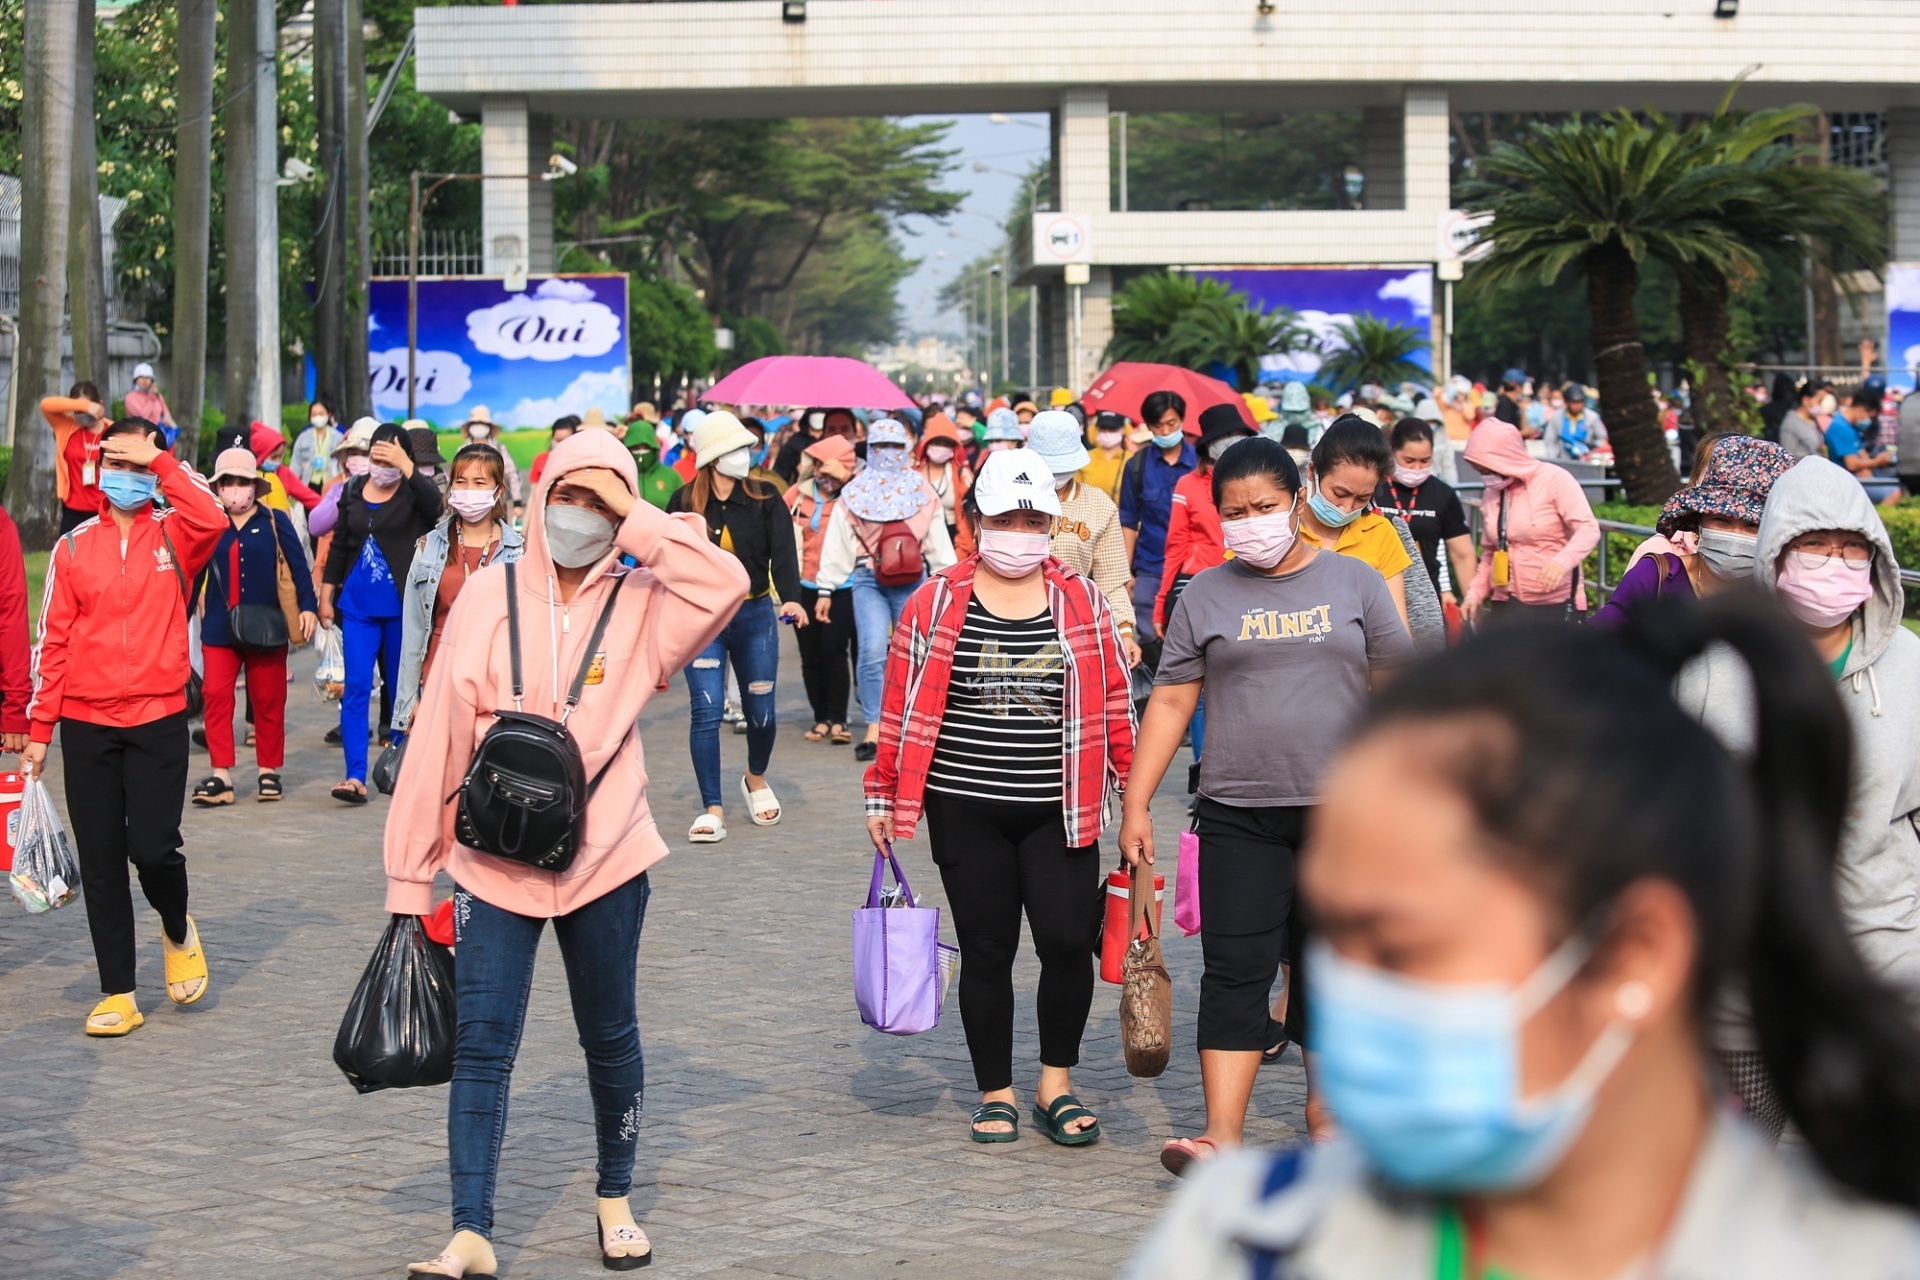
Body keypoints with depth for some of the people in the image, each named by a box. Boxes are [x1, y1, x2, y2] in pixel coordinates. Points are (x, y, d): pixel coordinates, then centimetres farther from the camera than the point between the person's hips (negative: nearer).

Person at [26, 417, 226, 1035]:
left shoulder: (173, 535, 2)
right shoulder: (75, 546, 6)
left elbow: (211, 518, -23)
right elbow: (53, 639, 5)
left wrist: (159, 459, -15)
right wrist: (38, 728, 3)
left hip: (158, 718, -2)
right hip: (85, 723, 2)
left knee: (153, 846, -11)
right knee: (101, 861, 4)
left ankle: (178, 930, 23)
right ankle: (118, 994, 13)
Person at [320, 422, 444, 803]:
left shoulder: (413, 492, -3)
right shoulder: (353, 491, 8)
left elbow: (434, 502, -28)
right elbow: (339, 545, 16)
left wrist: (405, 465, -33)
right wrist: (326, 596, 13)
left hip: (401, 607, -3)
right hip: (358, 605, 3)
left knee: (401, 688, 8)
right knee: (356, 688, -7)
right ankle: (355, 777, -12)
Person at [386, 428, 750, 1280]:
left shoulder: (640, 603, 0)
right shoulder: (490, 594, 0)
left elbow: (725, 582, -22)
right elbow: (440, 733, -1)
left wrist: (635, 521, -15)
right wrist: (411, 867, -1)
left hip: (605, 857, 1)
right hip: (493, 862, 0)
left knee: (610, 1035, 14)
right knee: (481, 1043, -5)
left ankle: (615, 1201, 32)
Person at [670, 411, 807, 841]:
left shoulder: (765, 499, -2)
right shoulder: (685, 503, -2)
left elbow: (782, 551, -13)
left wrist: (790, 597, -30)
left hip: (756, 616, 1)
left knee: (760, 711, 9)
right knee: (706, 712, -8)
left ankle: (756, 780, 39)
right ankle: (712, 810, -2)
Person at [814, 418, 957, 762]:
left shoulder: (922, 491, 11)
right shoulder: (854, 492, 10)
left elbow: (938, 539, 10)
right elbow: (836, 543, 8)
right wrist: (825, 590, 5)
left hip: (913, 579, 1)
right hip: (868, 579, -1)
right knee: (872, 650, -15)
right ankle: (873, 730, -11)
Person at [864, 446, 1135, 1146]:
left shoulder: (1082, 601, 5)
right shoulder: (935, 603, 1)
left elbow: (1114, 699, 8)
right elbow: (903, 702, 4)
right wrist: (884, 794, 4)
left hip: (1057, 812, 1)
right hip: (965, 811, 0)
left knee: (1067, 943, -6)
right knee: (986, 951, 6)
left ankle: (1056, 1086, 14)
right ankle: (996, 1094, 19)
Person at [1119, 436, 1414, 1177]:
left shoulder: (1353, 582, 6)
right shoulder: (1206, 596, 6)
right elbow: (1170, 702, 5)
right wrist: (1136, 804, 0)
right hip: (1240, 817, 0)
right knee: (1235, 972, -6)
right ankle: (1222, 1136, -11)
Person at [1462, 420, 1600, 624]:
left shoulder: (1554, 479, -9)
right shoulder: (1490, 495, 10)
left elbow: (1588, 529, -16)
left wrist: (1562, 561, -35)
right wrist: (1476, 592, 4)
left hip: (1558, 605, -5)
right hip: (1508, 605, 5)